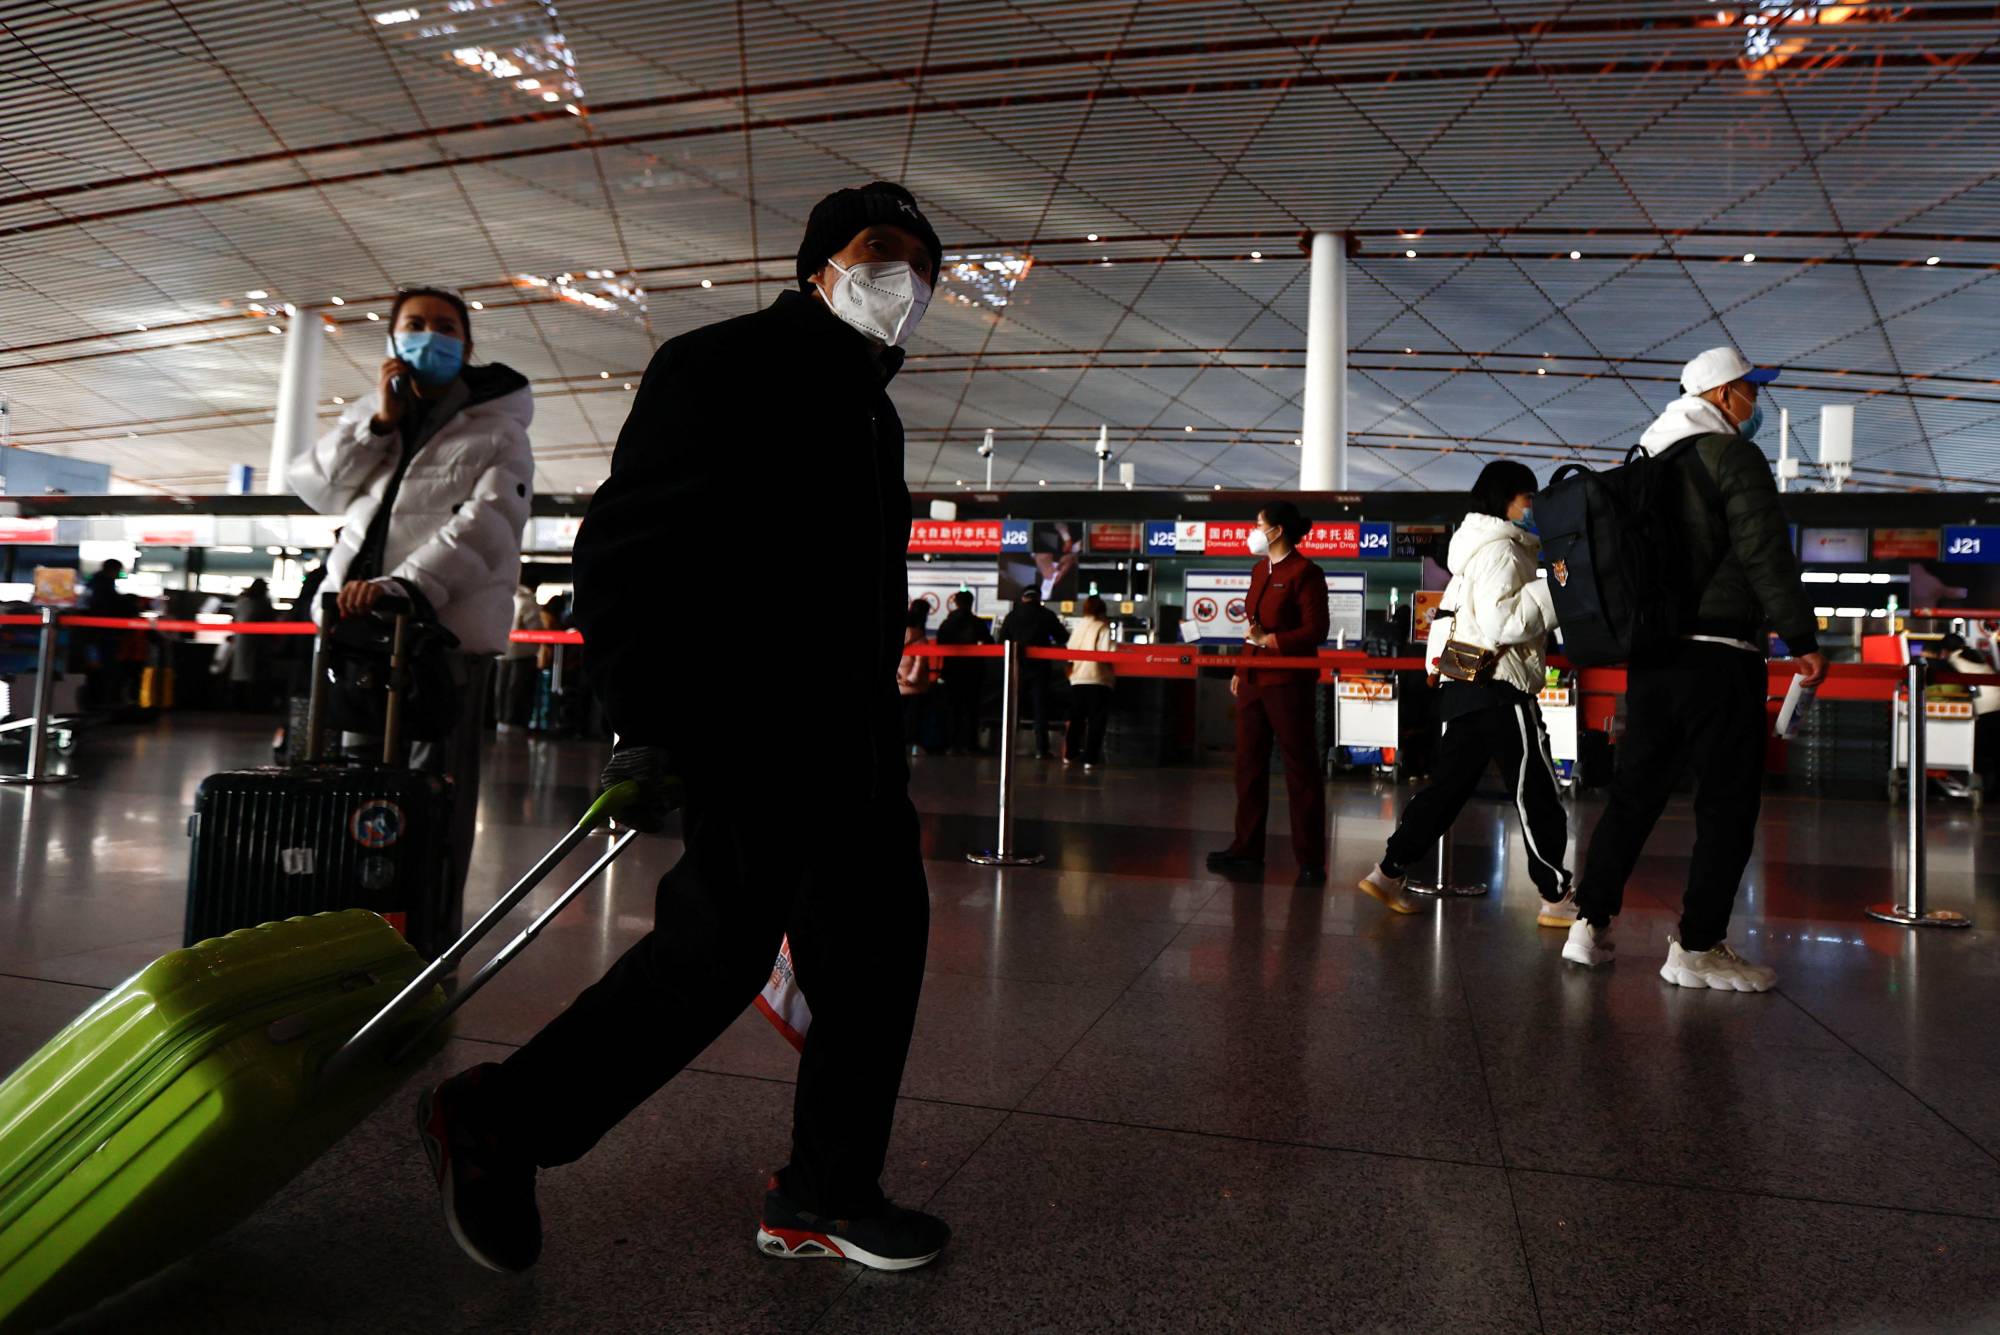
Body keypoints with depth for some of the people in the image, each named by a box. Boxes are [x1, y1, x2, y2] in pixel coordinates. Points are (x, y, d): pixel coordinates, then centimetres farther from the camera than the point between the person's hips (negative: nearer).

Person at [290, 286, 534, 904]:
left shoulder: (497, 431, 3)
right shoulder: (371, 412, 21)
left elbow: (489, 522, -13)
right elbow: (313, 485, 11)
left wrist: (405, 584, -26)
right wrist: (379, 423, -1)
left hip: (448, 623, -5)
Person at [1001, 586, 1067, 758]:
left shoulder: (1012, 616, 2)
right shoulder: (1047, 615, -5)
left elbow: (1003, 640, 4)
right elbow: (1063, 638, 0)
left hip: (1018, 667, 2)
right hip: (1040, 667, -2)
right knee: (1040, 708, 1)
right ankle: (1041, 749, -3)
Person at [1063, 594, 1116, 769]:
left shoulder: (1077, 626, 10)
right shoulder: (1103, 627, -7)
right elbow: (1106, 653, -17)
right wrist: (1113, 672, -2)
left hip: (1077, 678, 6)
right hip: (1098, 678, -6)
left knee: (1076, 718, 16)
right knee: (1096, 720, 1)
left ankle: (1070, 755, 21)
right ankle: (1090, 758, -2)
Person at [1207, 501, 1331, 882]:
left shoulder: (1305, 572, -9)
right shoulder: (1260, 570, 15)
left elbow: (1316, 631, -13)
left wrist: (1269, 640, -17)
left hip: (1287, 682, -8)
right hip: (1253, 679, 8)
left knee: (1300, 767, -1)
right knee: (1249, 763, 11)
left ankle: (1310, 859, 7)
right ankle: (1247, 848, 21)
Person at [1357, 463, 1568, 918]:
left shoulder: (1481, 549, 22)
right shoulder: (1500, 550, -11)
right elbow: (1501, 624, -21)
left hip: (1467, 687, 10)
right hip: (1498, 688, -10)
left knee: (1448, 786, 10)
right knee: (1538, 795, -1)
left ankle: (1389, 873, 10)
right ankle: (1558, 898, 6)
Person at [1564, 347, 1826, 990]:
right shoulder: (1734, 457, -5)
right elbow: (1766, 555, -12)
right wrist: (1803, 639, -8)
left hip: (1650, 655, 7)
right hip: (1718, 655, -7)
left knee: (1633, 793, 11)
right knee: (1727, 804, 0)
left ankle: (1590, 925, 13)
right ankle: (1697, 948, 3)